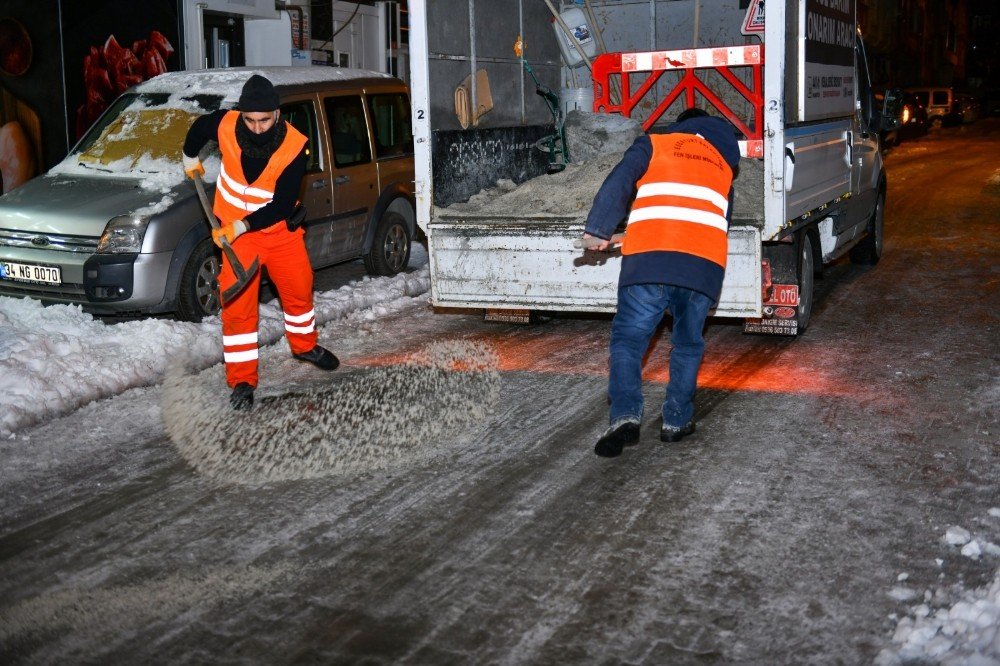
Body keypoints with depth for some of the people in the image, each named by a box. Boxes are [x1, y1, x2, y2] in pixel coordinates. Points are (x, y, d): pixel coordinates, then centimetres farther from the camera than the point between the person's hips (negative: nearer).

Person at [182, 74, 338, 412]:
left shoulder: (295, 146, -23)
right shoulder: (225, 125, -18)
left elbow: (282, 205, -22)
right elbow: (198, 129, 8)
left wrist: (240, 226, -26)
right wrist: (190, 160, 23)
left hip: (280, 228, 0)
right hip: (235, 231, 0)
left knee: (299, 289, 15)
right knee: (237, 304, -6)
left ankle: (304, 345, 43)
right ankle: (242, 380, 2)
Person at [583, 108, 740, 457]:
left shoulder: (654, 144, 18)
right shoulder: (723, 163, 30)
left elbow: (618, 182, 2)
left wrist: (598, 229, 0)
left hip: (648, 258, -3)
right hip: (706, 265, 3)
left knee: (628, 337, 4)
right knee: (688, 344, 19)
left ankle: (625, 415, -13)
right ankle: (676, 421, 19)